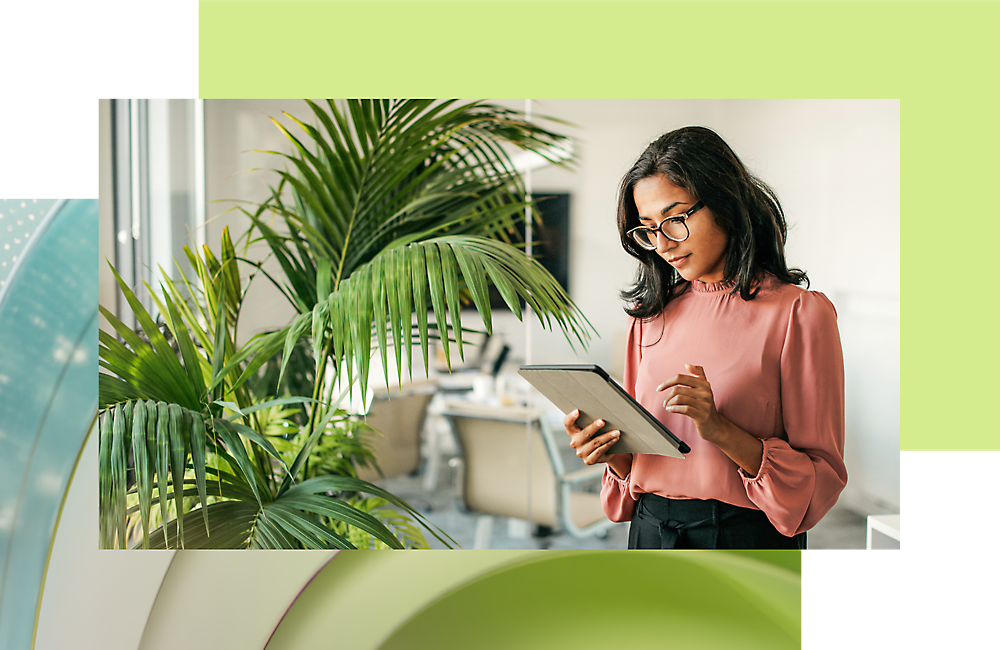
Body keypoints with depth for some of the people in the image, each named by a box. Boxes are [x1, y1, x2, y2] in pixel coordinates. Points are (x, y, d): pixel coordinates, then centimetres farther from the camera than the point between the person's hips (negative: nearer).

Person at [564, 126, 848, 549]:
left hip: (749, 541, -4)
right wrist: (613, 451, -8)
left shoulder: (800, 313, -8)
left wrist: (719, 428, -22)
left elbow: (823, 478, -10)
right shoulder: (650, 315, 7)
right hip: (651, 535, 4)